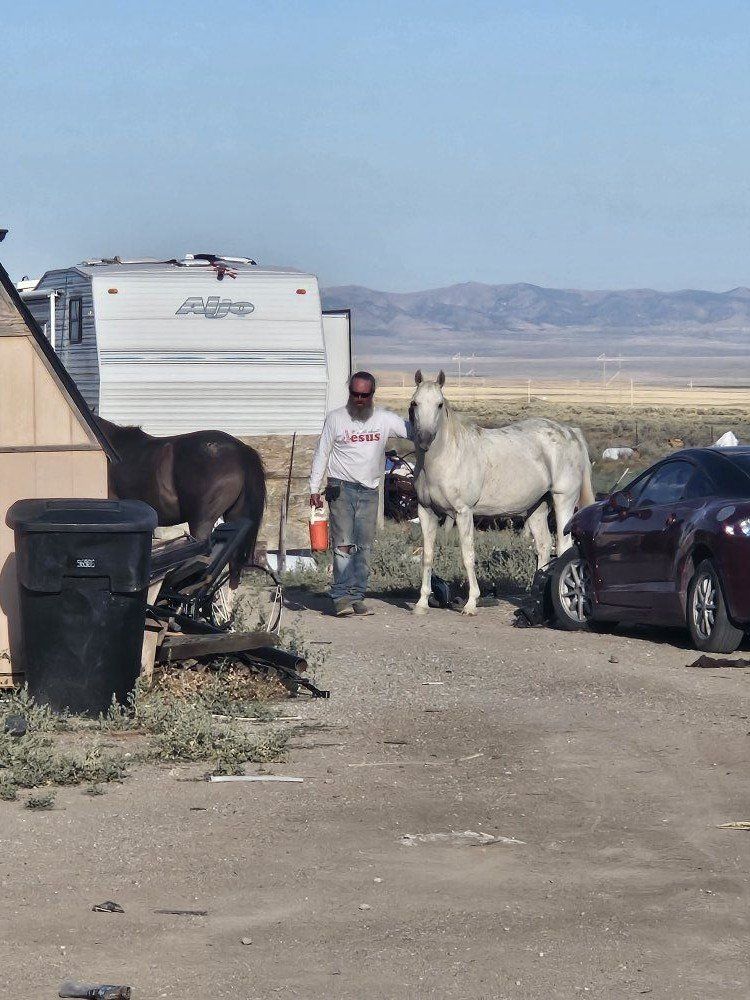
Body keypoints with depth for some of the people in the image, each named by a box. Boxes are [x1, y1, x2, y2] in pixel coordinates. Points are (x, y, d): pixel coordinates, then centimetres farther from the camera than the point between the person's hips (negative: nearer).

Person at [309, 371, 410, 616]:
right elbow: (321, 455, 4)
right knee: (344, 544, -11)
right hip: (341, 488, -3)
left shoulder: (384, 419, 6)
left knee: (364, 547, 2)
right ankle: (341, 596, -10)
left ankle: (357, 596, 7)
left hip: (369, 492, 3)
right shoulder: (336, 419, 1)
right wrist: (314, 490, 0)